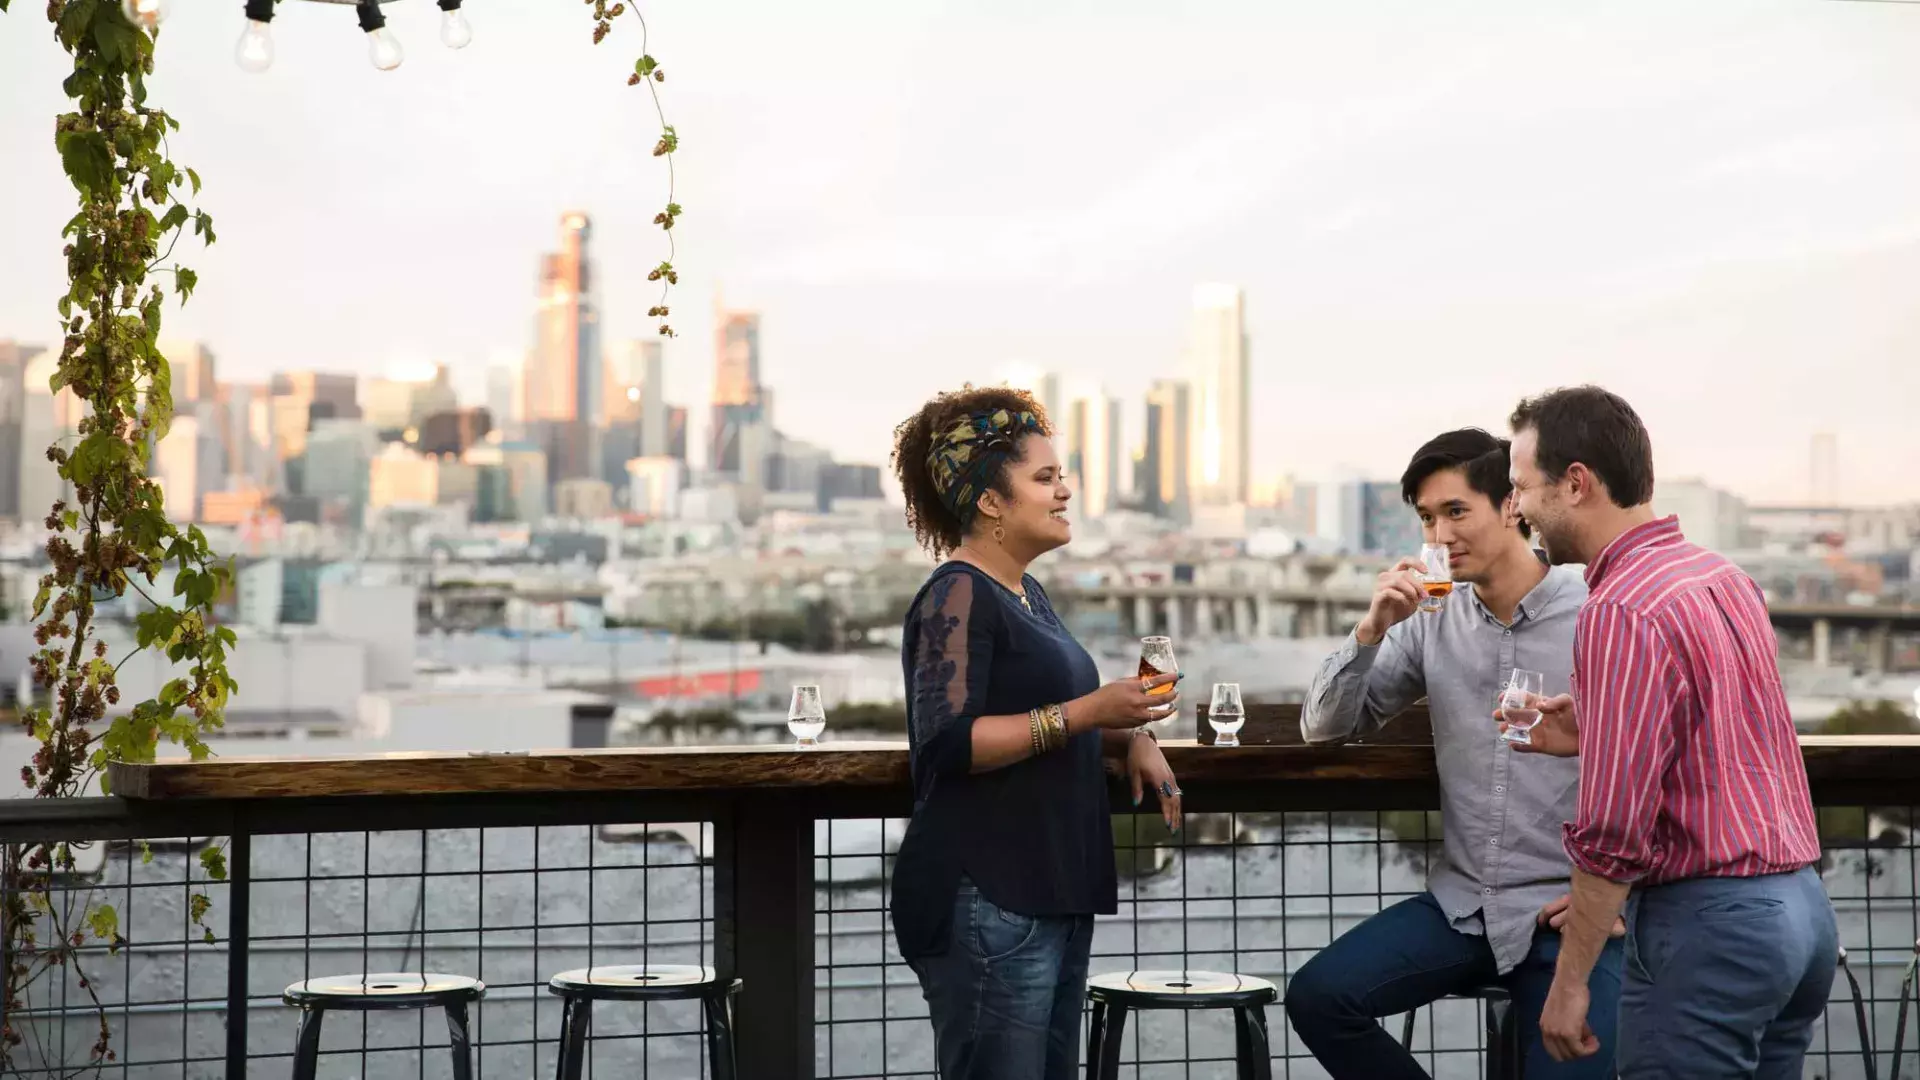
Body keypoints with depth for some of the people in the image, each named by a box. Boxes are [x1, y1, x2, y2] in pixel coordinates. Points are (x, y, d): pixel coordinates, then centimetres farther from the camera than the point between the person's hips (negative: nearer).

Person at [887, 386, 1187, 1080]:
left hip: (1052, 892, 10)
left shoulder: (1026, 593, 16)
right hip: (987, 902, -10)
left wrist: (1130, 738, 9)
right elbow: (948, 742, -23)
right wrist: (1089, 712, -23)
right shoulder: (957, 595, -12)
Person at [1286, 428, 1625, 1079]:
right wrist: (1372, 630, -9)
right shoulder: (1432, 622, 6)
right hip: (1463, 904, 4)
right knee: (1316, 998, -12)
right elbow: (1324, 729, 6)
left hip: (1568, 914, -4)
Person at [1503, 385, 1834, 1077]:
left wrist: (1568, 982, -12)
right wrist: (1588, 739, 13)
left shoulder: (1621, 613, -17)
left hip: (1709, 920, -9)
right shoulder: (1722, 575, 11)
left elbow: (1615, 833, -20)